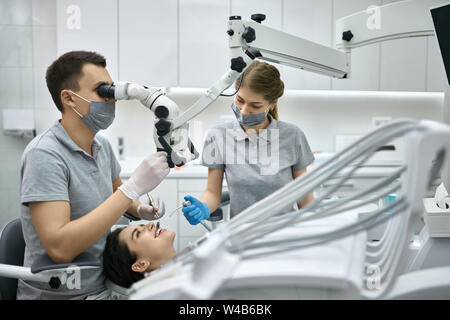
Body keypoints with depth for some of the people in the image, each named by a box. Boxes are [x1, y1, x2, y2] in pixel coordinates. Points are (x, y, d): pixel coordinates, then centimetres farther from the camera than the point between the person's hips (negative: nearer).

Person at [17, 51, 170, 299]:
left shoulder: (102, 144, 3)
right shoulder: (44, 154, -19)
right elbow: (60, 248, -28)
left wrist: (141, 210, -2)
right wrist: (134, 187, -29)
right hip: (57, 293, -6)